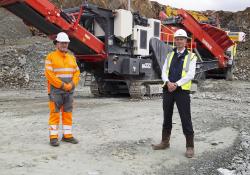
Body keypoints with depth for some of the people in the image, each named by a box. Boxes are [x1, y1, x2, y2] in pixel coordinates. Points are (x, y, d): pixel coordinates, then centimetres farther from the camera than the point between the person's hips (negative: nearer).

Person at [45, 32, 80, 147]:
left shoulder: (71, 58, 13)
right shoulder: (51, 57, -5)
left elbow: (76, 73, 9)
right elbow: (49, 74, -13)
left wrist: (71, 85, -8)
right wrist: (62, 85, -15)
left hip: (69, 91, 5)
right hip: (55, 91, -5)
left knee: (68, 113, 8)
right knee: (55, 113, -3)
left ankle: (67, 135, 17)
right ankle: (53, 137, 4)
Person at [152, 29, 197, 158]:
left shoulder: (191, 56, 2)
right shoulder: (170, 55, 14)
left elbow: (190, 75, -8)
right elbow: (164, 72, 6)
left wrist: (176, 84, -18)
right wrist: (168, 82, -14)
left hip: (182, 90, -4)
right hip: (168, 89, 4)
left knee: (186, 119, -2)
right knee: (167, 117, 13)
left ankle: (190, 146, 9)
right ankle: (165, 142, 27)